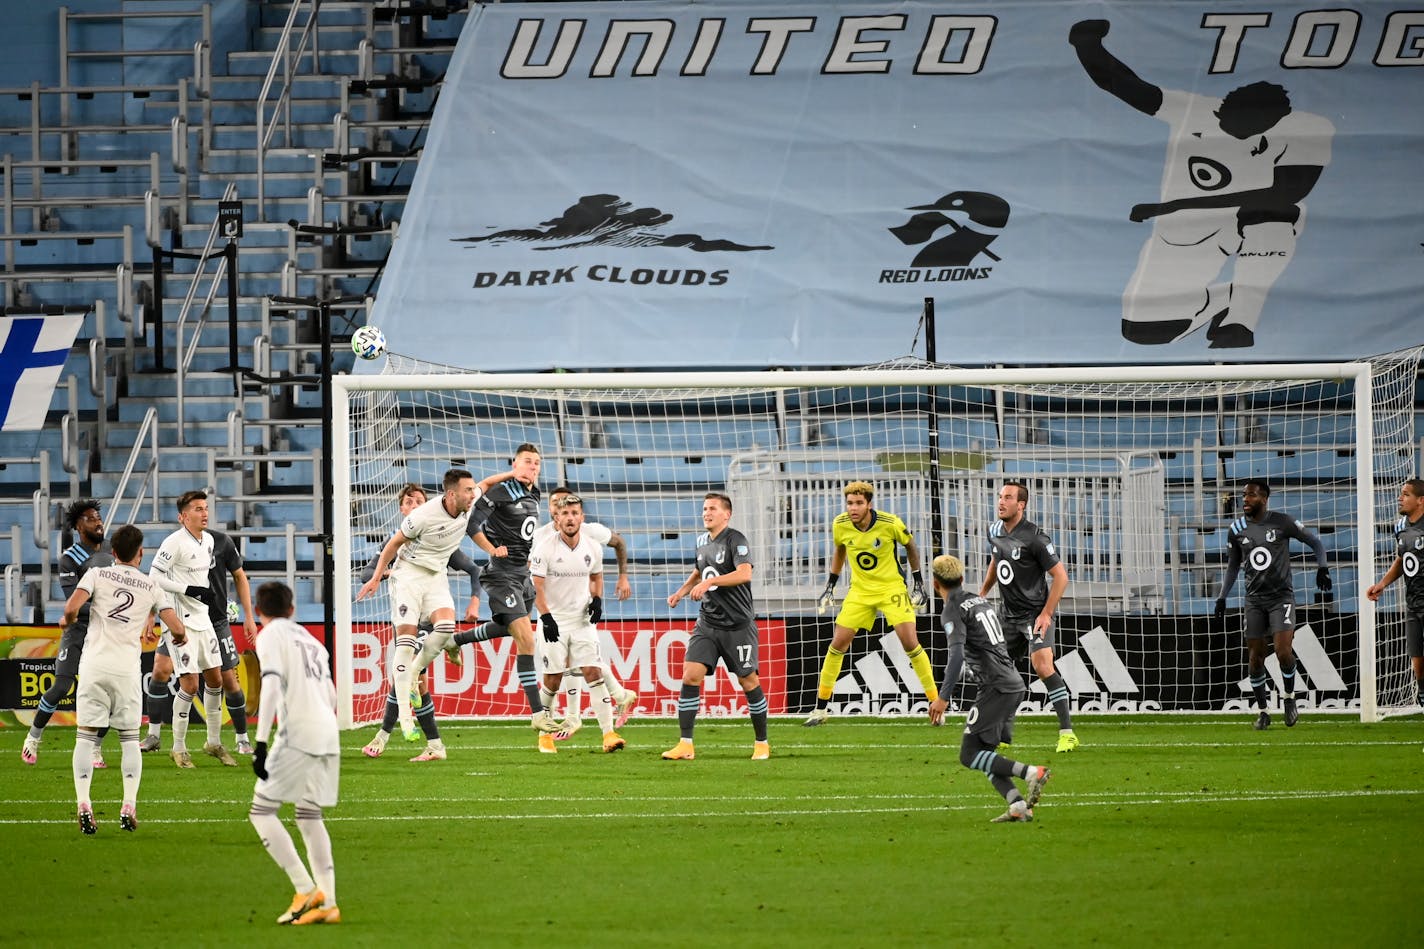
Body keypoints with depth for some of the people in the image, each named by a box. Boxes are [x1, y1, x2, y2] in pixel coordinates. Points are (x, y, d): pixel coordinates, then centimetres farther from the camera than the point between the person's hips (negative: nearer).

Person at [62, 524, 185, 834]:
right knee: (130, 738, 11)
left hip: (95, 665, -1)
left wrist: (68, 621, 12)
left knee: (86, 736, 2)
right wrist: (177, 639, 30)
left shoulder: (97, 574, 3)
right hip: (128, 667, 1)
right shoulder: (150, 587, 8)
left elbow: (72, 608, -11)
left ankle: (84, 805, -9)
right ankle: (129, 806, 0)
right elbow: (177, 628, 6)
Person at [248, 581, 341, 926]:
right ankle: (327, 903, 8)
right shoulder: (309, 639, 23)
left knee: (261, 810, -3)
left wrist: (260, 744, -17)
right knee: (309, 816, 15)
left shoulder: (270, 636, 0)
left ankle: (306, 889, -12)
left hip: (297, 734, -7)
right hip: (328, 734, 7)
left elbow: (272, 686, -13)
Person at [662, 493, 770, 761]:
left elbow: (744, 574, -26)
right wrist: (681, 592, 13)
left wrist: (710, 581, -31)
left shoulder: (735, 540, -10)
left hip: (738, 625, -6)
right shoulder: (702, 541, 11)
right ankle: (685, 746, -8)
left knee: (748, 681, 2)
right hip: (707, 623, 6)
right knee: (690, 676, -9)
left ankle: (762, 743, 19)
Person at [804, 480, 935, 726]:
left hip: (892, 587, -3)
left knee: (910, 643, -13)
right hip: (860, 590, 3)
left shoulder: (891, 524, -19)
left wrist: (918, 583, 1)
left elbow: (910, 547, 1)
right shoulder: (840, 525, -11)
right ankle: (820, 709, 11)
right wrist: (830, 586, 12)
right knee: (837, 644, -2)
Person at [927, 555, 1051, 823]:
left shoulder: (952, 611, -7)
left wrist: (943, 697, -23)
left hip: (995, 687, -9)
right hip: (1014, 683, 9)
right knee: (984, 755, 11)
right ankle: (1018, 806, -6)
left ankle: (1032, 772, -20)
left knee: (970, 755, -8)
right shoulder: (980, 601, 19)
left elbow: (957, 655, -20)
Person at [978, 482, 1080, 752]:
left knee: (1042, 666, -24)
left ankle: (1067, 732, -21)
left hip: (1035, 613, -8)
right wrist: (982, 593, 26)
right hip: (1009, 615, 8)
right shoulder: (995, 531, 4)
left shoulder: (1034, 537, -18)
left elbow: (1060, 575, -15)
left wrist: (1046, 613, -19)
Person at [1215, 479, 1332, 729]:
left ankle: (1289, 699, 8)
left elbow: (1315, 542, 4)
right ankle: (1262, 712, 12)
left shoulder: (1282, 522, -6)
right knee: (1255, 657, 1)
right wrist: (1222, 598, 9)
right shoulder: (1237, 529, 5)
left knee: (1283, 652, -17)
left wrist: (1322, 568, -11)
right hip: (1255, 598, 4)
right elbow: (1233, 566, 16)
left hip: (1281, 596, -4)